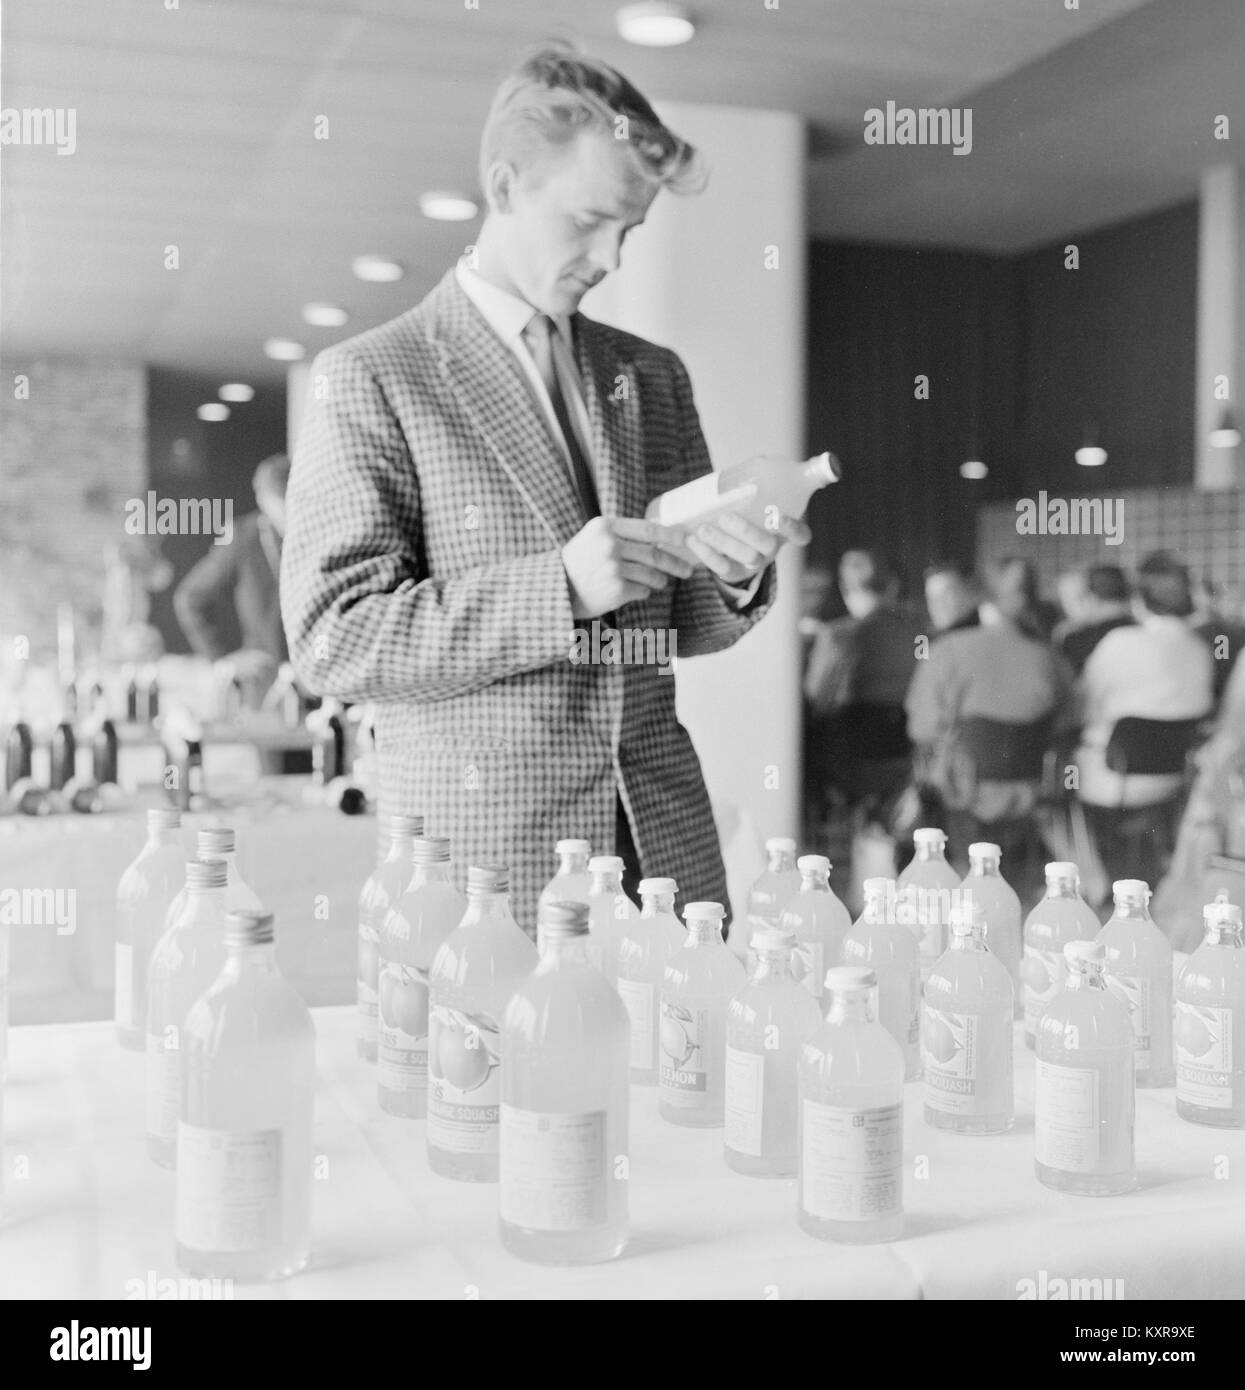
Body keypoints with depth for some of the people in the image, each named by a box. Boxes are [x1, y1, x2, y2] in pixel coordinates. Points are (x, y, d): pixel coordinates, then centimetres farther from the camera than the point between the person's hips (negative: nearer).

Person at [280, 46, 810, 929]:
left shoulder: (651, 378, 13)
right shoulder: (370, 379, -3)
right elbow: (333, 637, -11)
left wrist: (734, 574, -6)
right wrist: (557, 589, -20)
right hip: (482, 856, -4)